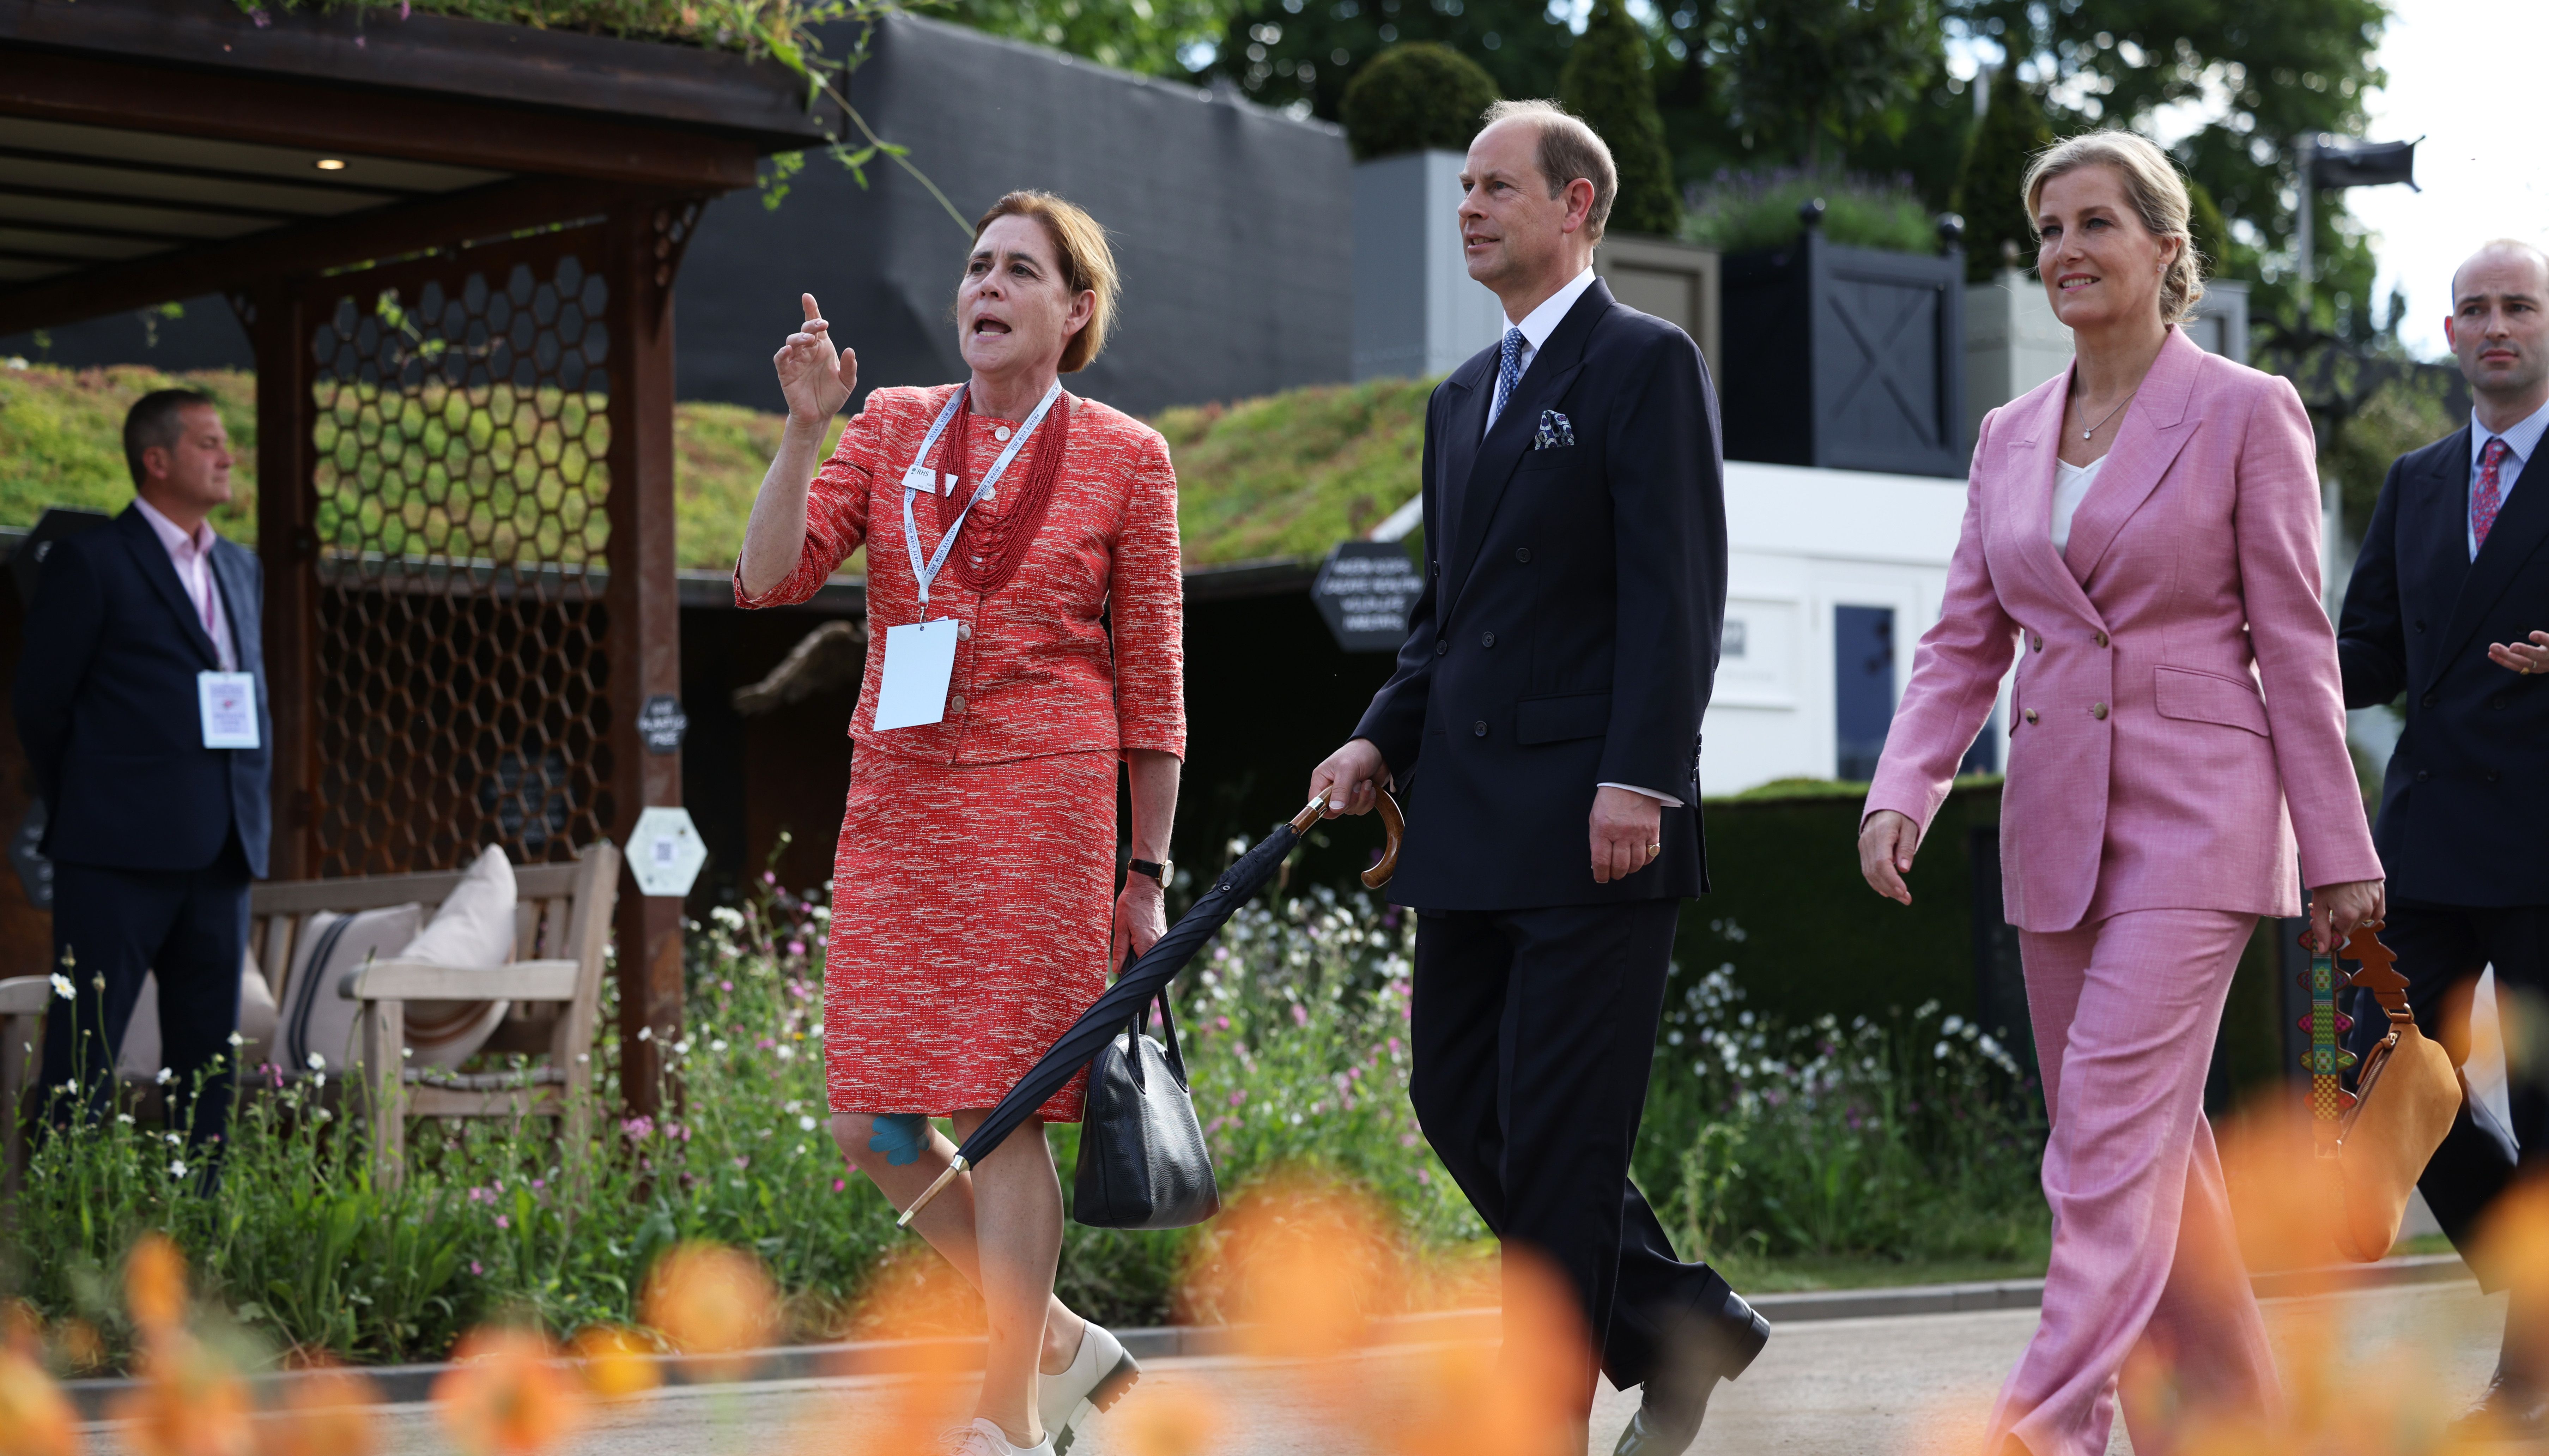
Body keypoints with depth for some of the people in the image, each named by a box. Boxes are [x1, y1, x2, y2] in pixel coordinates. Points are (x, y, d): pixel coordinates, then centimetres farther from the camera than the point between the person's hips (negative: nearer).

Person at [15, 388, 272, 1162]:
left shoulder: (240, 569, 17)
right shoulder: (91, 561, -3)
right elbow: (41, 703, -1)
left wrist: (248, 804, 13)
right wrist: (87, 812, 4)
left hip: (220, 854, 7)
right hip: (119, 854, -6)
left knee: (209, 1054, 6)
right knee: (84, 1049, -5)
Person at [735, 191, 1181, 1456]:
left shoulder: (1124, 458, 2)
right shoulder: (894, 428, 11)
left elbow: (1151, 682, 4)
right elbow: (772, 578, 1)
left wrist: (1147, 872, 1)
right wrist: (805, 428, -11)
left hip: (1039, 801, -4)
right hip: (896, 804, 4)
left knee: (998, 1107, -6)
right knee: (870, 1124, 1)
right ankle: (1060, 1343, 19)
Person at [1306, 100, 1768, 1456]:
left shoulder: (1647, 365, -5)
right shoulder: (1462, 398, 20)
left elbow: (1676, 591, -12)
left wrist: (1638, 781, -20)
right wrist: (1383, 740, 7)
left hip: (1594, 821, -8)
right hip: (1471, 825, 9)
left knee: (1556, 1127, -5)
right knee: (1456, 1100, 9)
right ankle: (1678, 1324, 22)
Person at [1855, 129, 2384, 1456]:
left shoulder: (2246, 413, -4)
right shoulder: (2010, 437, 11)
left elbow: (2294, 645, -5)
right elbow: (1966, 641, 10)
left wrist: (2337, 851, -4)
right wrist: (1902, 790, -6)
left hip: (2194, 811, -6)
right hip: (2055, 821, 6)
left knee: (2112, 1128, -15)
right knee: (2154, 1140, 11)